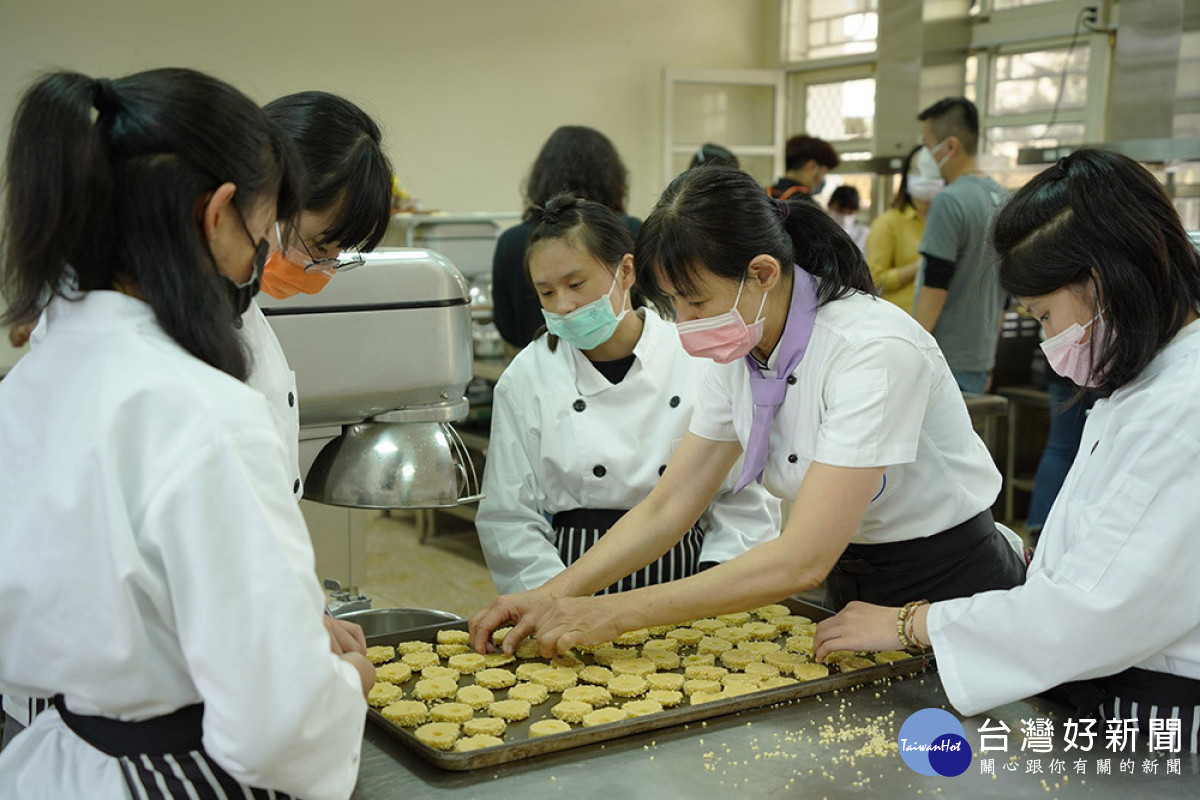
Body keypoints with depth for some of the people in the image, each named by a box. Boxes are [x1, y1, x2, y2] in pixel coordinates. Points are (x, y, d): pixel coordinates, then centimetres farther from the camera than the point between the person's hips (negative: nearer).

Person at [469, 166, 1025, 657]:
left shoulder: (874, 350, -30)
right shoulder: (739, 354, -6)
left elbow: (802, 559, -33)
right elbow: (667, 507, -3)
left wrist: (615, 614, -32)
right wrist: (554, 595, -16)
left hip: (951, 595, -6)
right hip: (852, 593, 6)